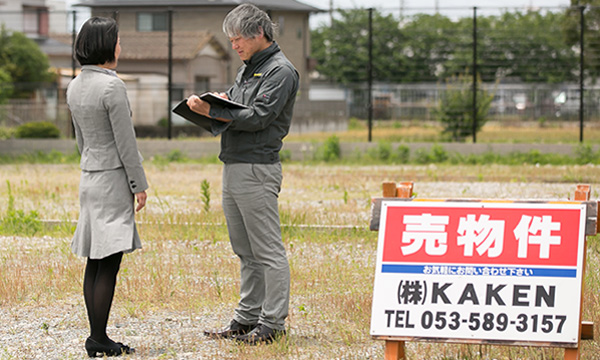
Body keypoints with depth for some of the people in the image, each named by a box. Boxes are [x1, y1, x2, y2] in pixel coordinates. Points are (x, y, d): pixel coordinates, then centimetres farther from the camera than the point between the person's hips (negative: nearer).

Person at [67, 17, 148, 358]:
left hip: (90, 177, 8)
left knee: (96, 261, 10)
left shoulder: (75, 87, 8)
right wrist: (140, 185, -8)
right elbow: (125, 141, -15)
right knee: (109, 262, -6)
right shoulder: (112, 86, -17)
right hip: (114, 178, -8)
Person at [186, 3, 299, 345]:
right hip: (233, 166, 9)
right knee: (246, 252, 13)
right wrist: (221, 100, 2)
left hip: (257, 169, -9)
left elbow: (258, 116, -18)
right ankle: (247, 318, 18)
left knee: (268, 251, -5)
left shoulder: (280, 70, -9)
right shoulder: (248, 69, 20)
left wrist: (211, 111, -19)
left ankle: (272, 323, -3)